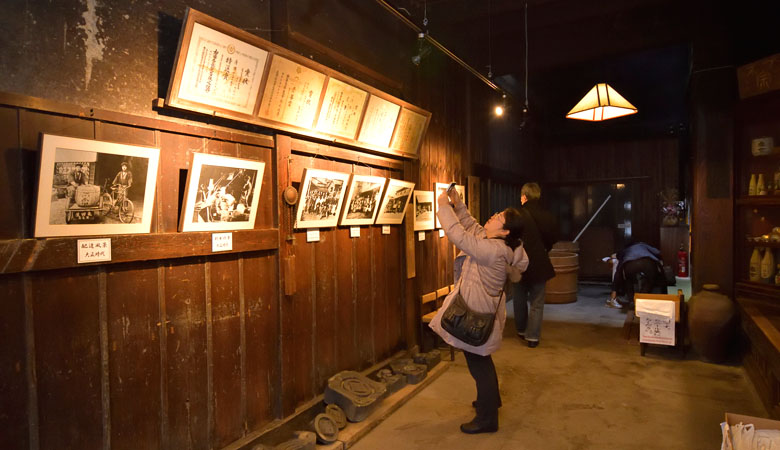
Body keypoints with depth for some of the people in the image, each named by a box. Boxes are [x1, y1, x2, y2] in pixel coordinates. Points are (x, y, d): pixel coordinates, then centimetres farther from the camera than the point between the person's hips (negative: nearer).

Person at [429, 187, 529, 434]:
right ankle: (491, 399, 48)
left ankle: (487, 419, 21)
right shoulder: (497, 244, 2)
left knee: (478, 363, 5)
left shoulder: (493, 250, -28)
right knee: (481, 360, 27)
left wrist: (444, 206, -20)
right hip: (480, 310, 10)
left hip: (478, 315, -10)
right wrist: (458, 205, -1)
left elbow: (459, 235, -29)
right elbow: (471, 227, 11)